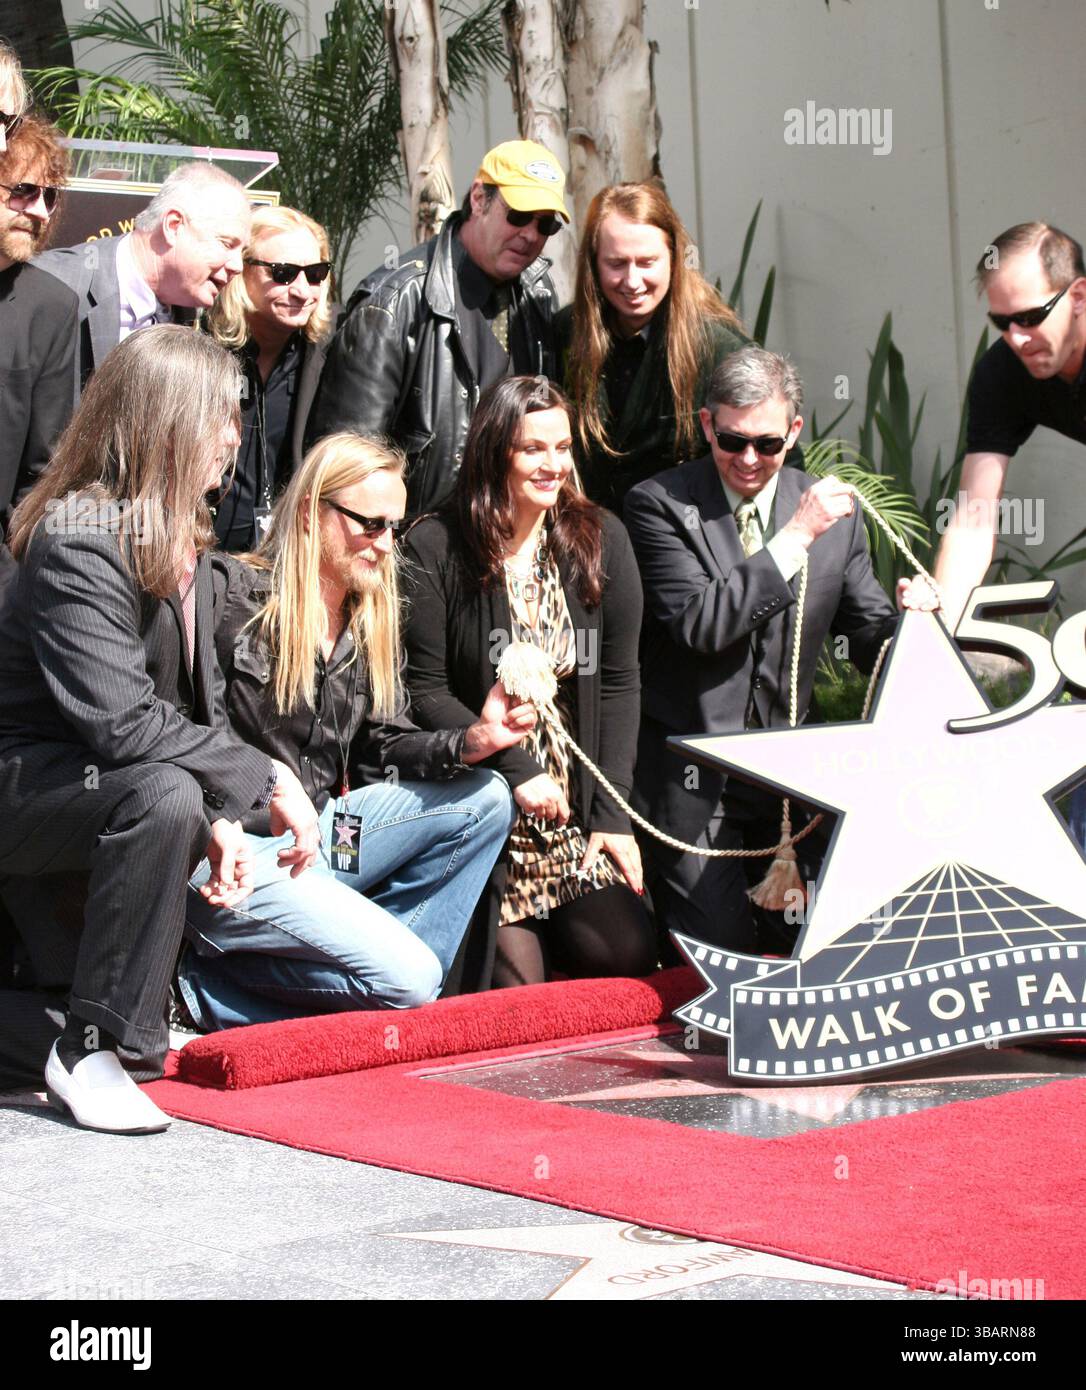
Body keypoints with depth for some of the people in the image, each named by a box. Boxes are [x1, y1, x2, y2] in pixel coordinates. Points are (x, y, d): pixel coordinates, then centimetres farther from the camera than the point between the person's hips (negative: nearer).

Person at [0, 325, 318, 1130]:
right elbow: (123, 723, -32)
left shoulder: (187, 546, 6)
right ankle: (91, 1049, -28)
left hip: (95, 794, 9)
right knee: (162, 796, -37)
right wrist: (264, 780, -27)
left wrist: (219, 817, -11)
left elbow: (203, 708, 6)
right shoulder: (75, 548, -23)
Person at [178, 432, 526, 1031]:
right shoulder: (231, 593, -11)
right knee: (409, 977, -20)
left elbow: (383, 749, 11)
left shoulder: (371, 622, 12)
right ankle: (209, 986, -8)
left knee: (484, 799, 0)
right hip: (234, 853, -8)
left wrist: (472, 742, -8)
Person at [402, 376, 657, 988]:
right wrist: (518, 773, -15)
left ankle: (532, 933, 17)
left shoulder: (601, 540, 4)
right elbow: (423, 691, -8)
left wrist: (613, 814, -4)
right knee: (516, 985, -14)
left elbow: (619, 682, 3)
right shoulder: (435, 549, -6)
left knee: (632, 954, -13)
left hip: (576, 805, 4)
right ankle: (510, 934, 21)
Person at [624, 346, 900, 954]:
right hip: (693, 762, -4)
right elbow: (701, 624, -20)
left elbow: (871, 636, 8)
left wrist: (909, 621, -16)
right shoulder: (659, 504, -7)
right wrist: (797, 535, -19)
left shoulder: (838, 512, 6)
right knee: (719, 947, -9)